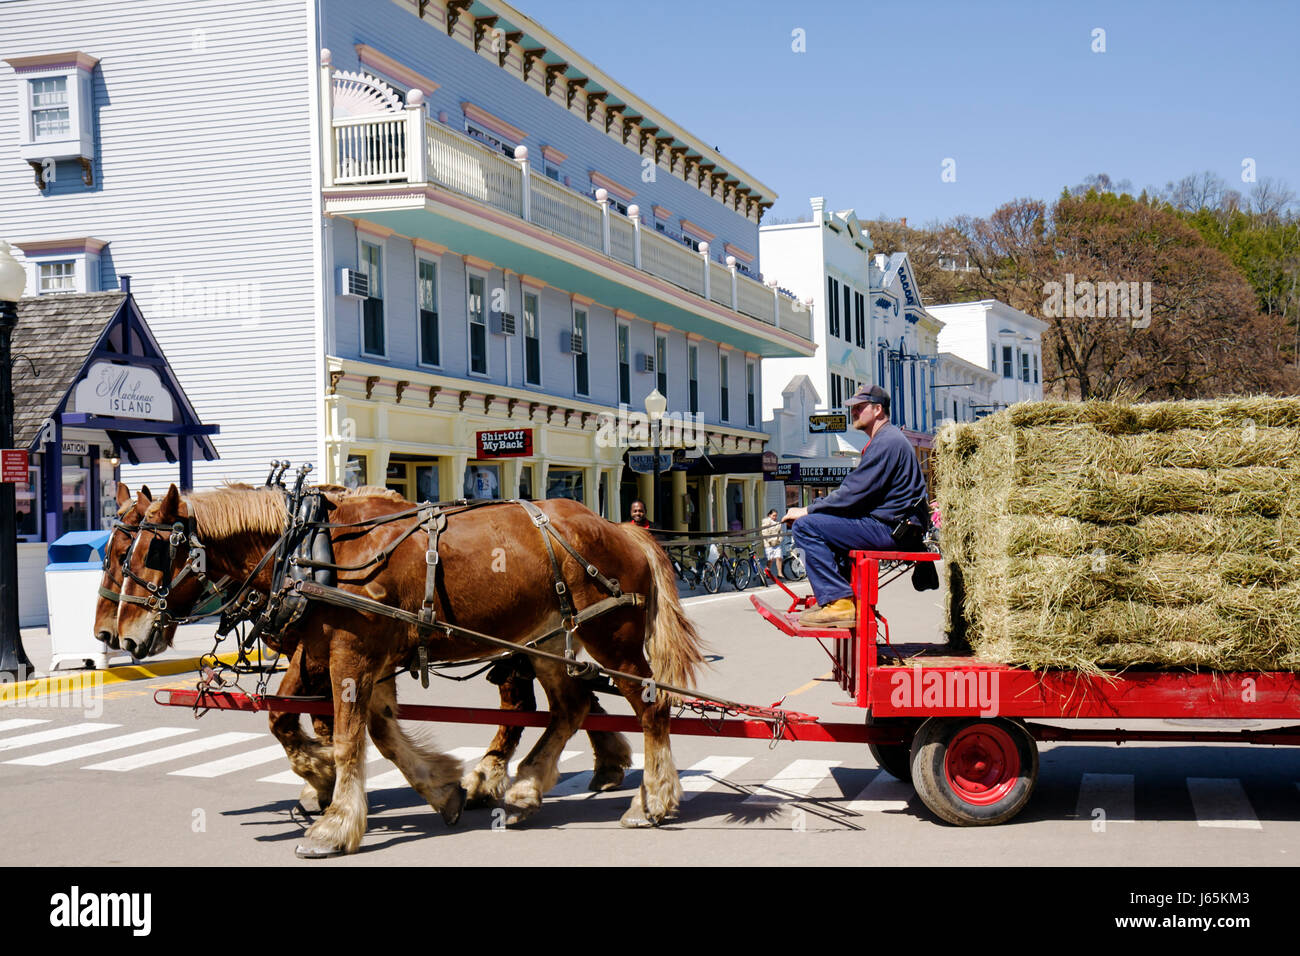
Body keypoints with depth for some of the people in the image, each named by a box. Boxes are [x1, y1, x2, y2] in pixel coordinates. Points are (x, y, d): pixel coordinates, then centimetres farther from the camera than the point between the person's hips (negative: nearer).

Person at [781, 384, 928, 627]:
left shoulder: (887, 442, -14)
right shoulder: (884, 440, 21)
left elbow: (854, 493, -19)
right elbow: (854, 491, 23)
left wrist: (807, 511, -11)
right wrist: (811, 510, 13)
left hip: (890, 530, -11)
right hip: (892, 527, 11)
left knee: (806, 526, -19)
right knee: (820, 521, 24)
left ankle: (839, 603, -23)